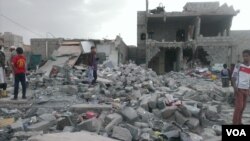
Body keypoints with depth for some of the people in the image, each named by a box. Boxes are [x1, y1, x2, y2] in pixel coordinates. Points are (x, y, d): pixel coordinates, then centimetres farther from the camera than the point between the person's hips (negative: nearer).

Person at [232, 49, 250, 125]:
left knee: (243, 107, 9)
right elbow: (233, 77, -6)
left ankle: (239, 122, 21)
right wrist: (235, 88, -16)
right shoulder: (238, 66, -5)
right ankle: (235, 123, -1)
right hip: (239, 89, -5)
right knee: (239, 106, -9)